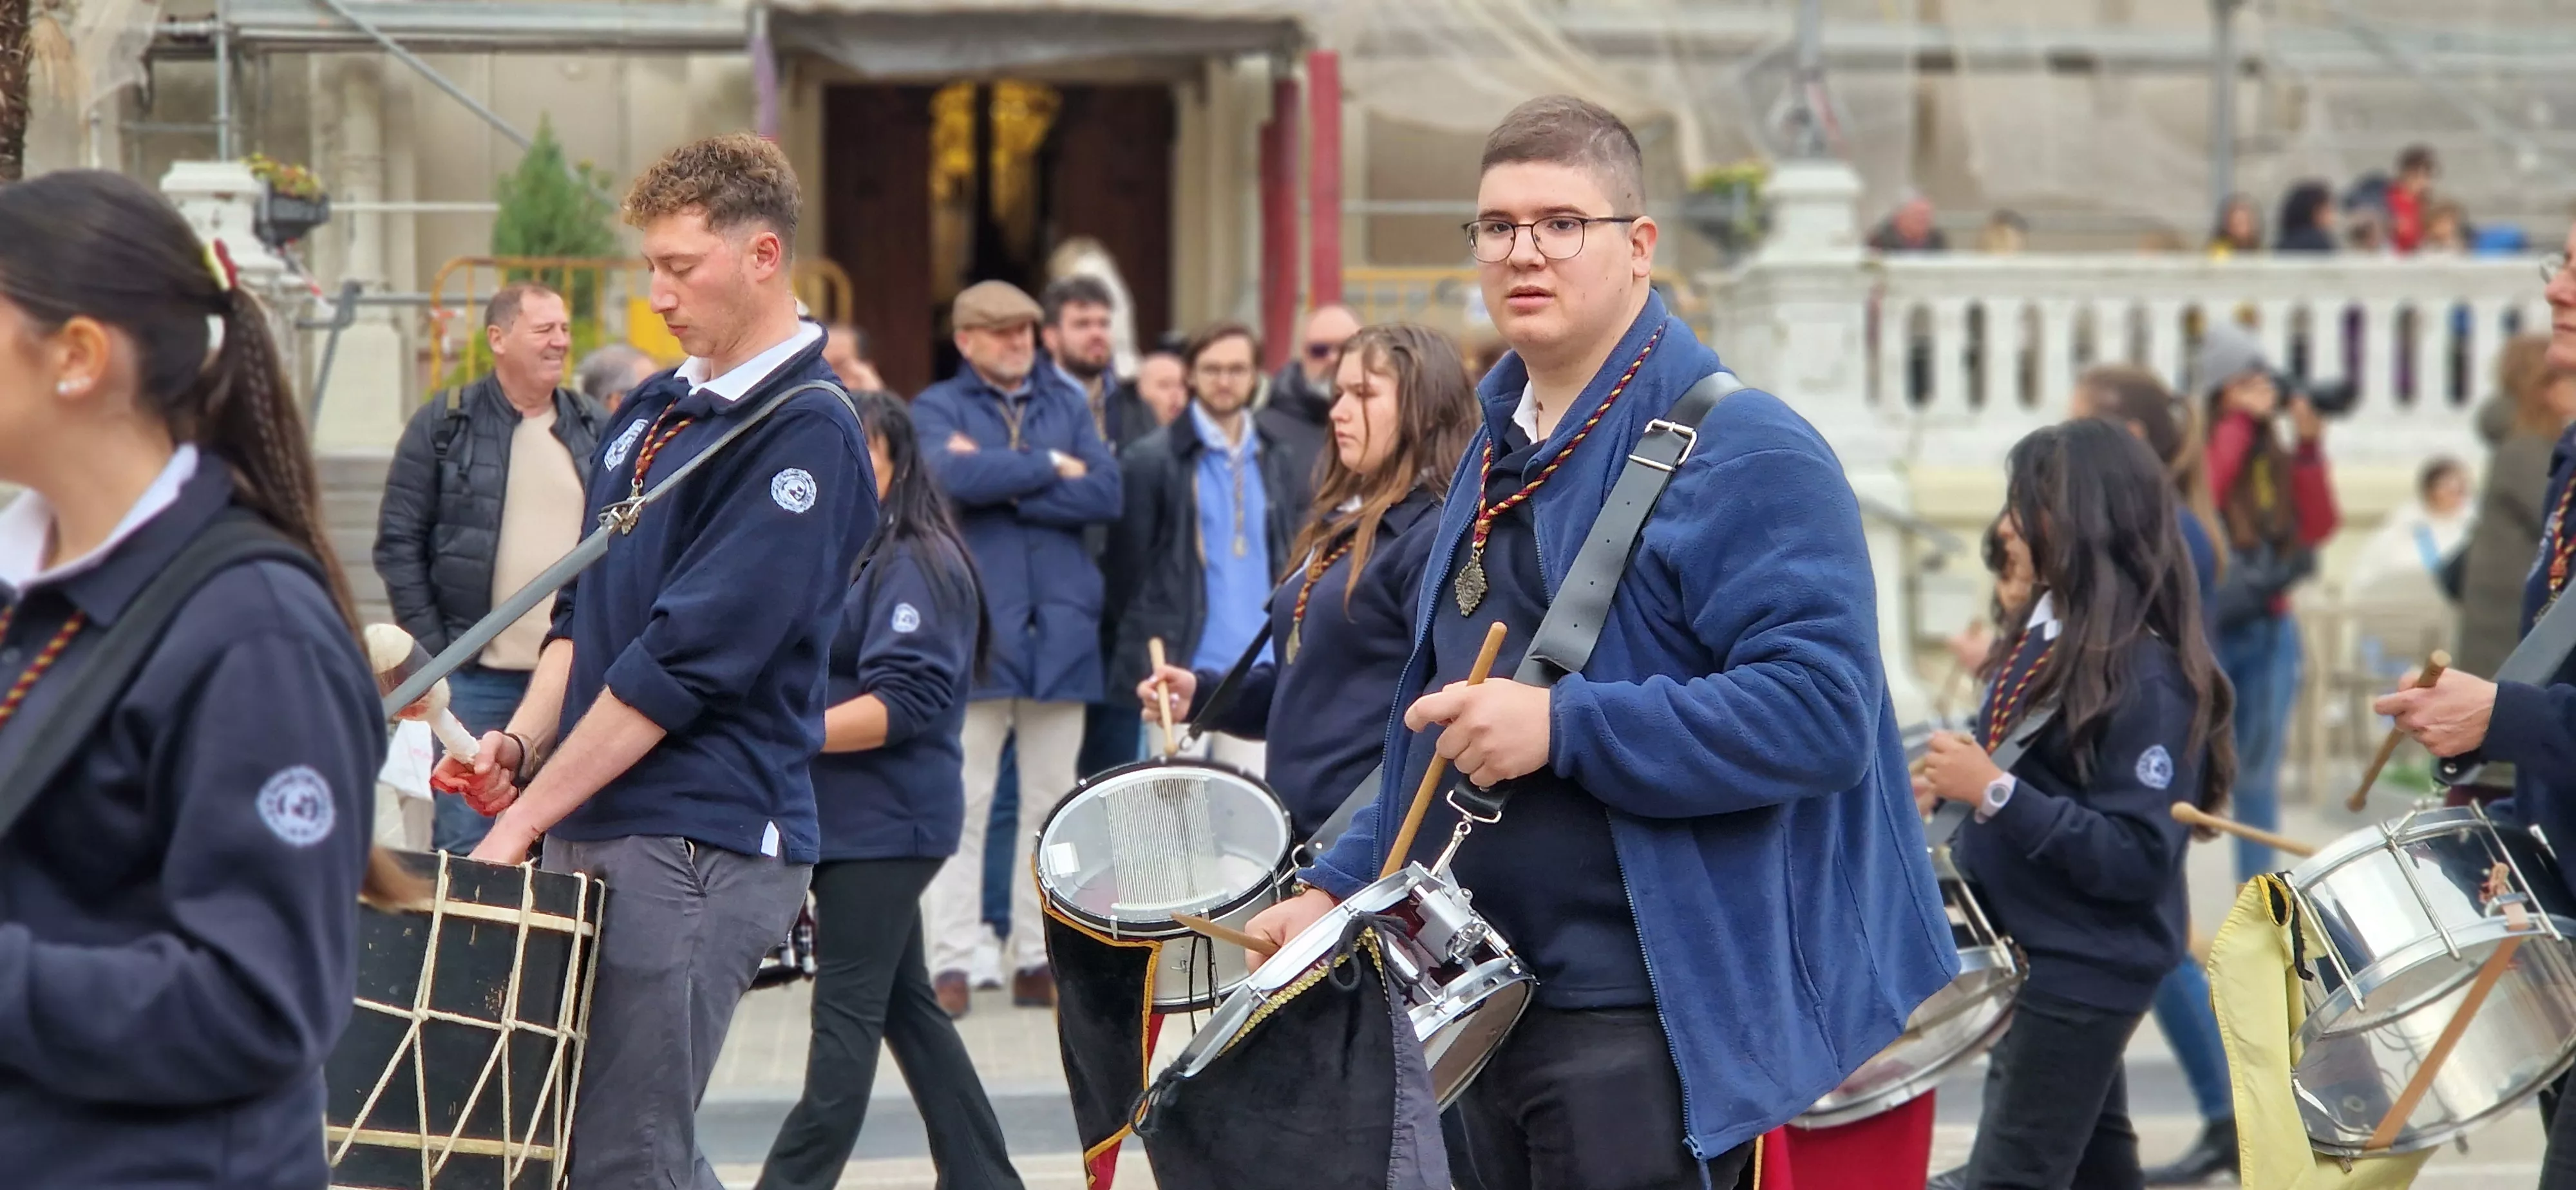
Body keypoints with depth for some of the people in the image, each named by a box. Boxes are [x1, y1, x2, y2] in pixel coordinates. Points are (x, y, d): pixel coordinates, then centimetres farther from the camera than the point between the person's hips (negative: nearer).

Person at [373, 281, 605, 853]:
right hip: (476, 676, -3)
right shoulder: (444, 424, 1)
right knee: (464, 839, -2)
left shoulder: (596, 430, 10)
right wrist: (432, 650, -7)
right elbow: (398, 542, 0)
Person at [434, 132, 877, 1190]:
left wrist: (524, 822, -16)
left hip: (701, 842, -9)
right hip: (595, 830, 9)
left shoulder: (807, 432, -12)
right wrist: (522, 743, 1)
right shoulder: (654, 410, 15)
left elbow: (685, 661, -18)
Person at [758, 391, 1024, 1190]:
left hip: (884, 823, -9)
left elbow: (903, 702, -19)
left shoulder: (917, 566, -11)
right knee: (904, 1005, 12)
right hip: (849, 819, 9)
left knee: (847, 1014, -6)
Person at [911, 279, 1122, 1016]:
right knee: (962, 803, -6)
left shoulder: (1067, 405, 15)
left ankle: (1038, 957, 12)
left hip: (1060, 630, 4)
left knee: (1051, 806, 6)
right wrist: (1050, 468, -6)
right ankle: (950, 962, -5)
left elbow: (1106, 493, -1)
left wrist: (1004, 484, -8)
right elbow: (955, 477, -17)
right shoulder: (938, 409, 6)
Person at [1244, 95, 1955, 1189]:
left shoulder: (1741, 453, -14)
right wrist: (1341, 888, 14)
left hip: (1650, 1026, -8)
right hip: (1499, 1006, 9)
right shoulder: (1499, 452, 15)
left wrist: (1562, 727, -26)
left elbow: (1822, 713, -24)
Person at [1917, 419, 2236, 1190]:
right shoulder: (2049, 628, 5)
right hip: (2037, 952, 10)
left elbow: (2136, 859, -26)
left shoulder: (2145, 676, -22)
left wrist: (1994, 792, -28)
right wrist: (1955, 787, 2)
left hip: (2082, 971, -10)